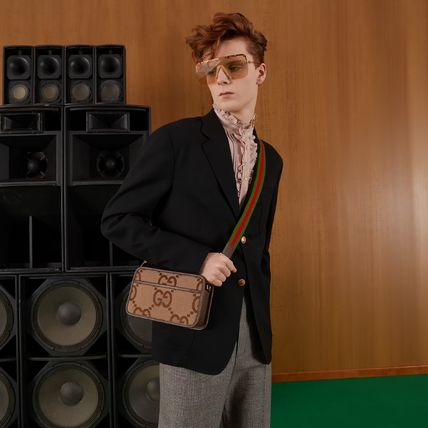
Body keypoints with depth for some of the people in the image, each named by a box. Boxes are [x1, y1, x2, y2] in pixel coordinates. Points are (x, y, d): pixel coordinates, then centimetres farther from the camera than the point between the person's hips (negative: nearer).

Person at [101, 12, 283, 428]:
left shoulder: (271, 160, 9)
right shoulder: (175, 140, -9)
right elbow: (117, 219, -10)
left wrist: (259, 315, 12)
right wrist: (196, 258, -18)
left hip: (254, 337, 6)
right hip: (195, 333, -5)